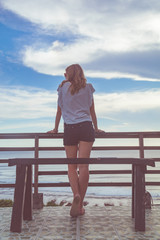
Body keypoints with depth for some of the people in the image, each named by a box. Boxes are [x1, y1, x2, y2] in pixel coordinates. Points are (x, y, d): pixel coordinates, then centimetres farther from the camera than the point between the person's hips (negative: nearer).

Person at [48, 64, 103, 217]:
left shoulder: (63, 87, 12)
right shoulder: (88, 88, 16)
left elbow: (59, 110, 18)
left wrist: (55, 129, 28)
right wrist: (96, 128, 33)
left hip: (69, 128, -1)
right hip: (86, 127, 1)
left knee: (71, 166, 4)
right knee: (84, 166, -4)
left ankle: (76, 194, -18)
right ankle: (80, 204, -4)